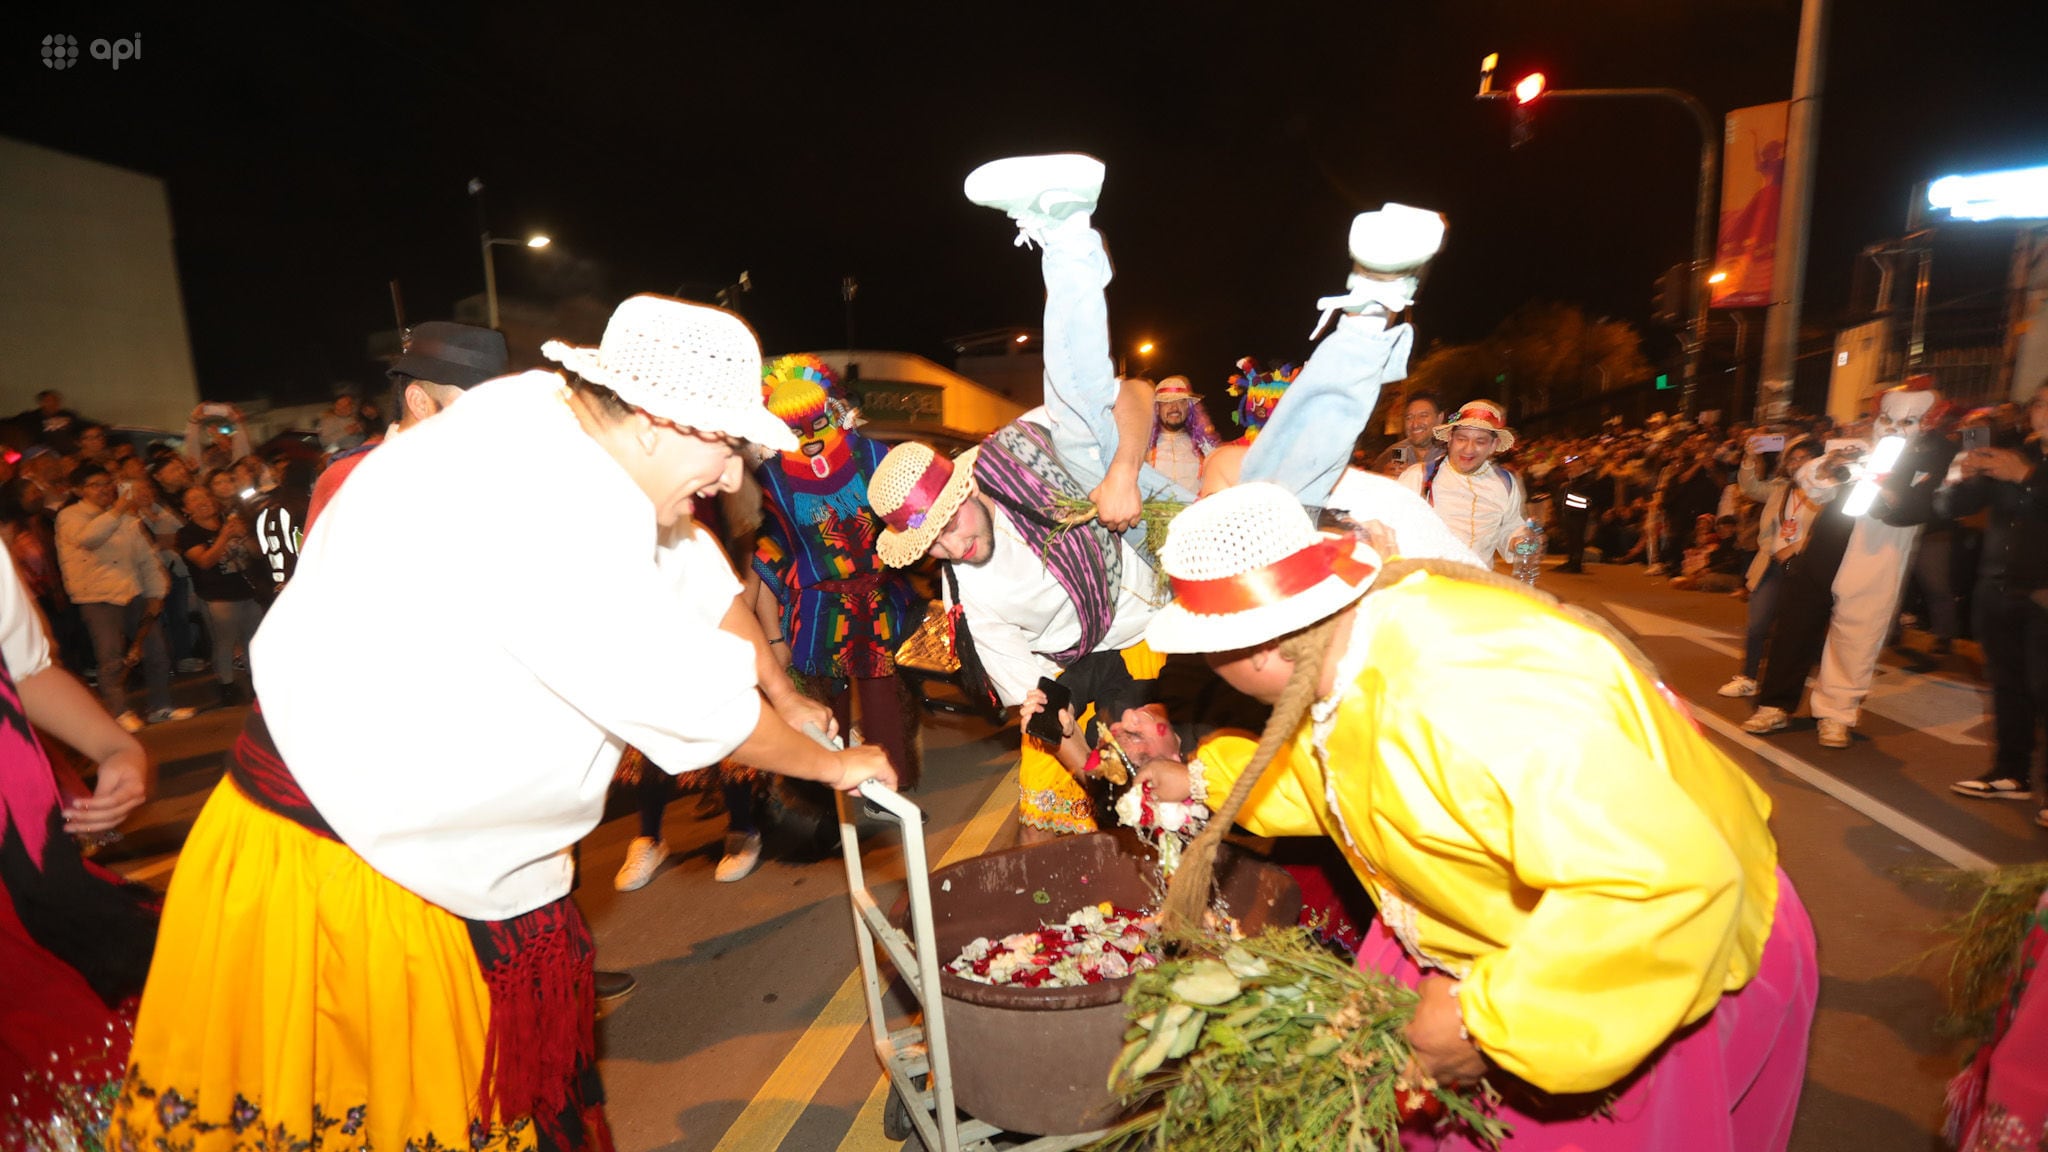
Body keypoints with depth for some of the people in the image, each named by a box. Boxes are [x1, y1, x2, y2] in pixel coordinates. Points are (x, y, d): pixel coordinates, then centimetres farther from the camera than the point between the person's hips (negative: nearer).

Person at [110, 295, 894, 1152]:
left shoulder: (571, 439, -4)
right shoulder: (540, 503, -32)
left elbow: (704, 584, 9)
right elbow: (692, 701, -27)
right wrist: (830, 764, -11)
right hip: (324, 864, -8)